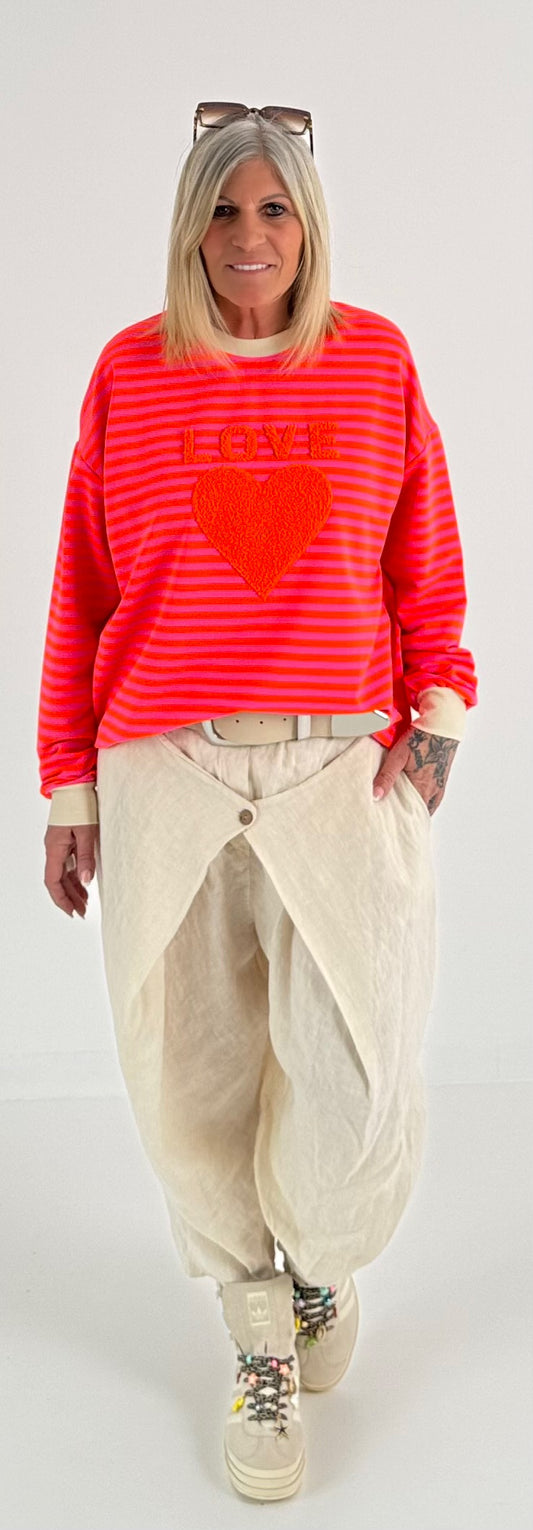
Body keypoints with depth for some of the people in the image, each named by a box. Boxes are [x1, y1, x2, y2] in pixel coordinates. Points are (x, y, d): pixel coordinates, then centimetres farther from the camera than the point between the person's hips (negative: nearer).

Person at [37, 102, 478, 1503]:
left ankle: (323, 1265, 31)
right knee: (193, 1076, 5)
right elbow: (81, 592, 8)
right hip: (162, 768, 1)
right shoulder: (130, 372, 7)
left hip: (347, 760, 0)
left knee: (359, 1076, -4)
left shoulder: (375, 360, 9)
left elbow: (428, 561, 12)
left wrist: (438, 705, -2)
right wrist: (67, 785, 6)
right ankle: (263, 1342, 28)